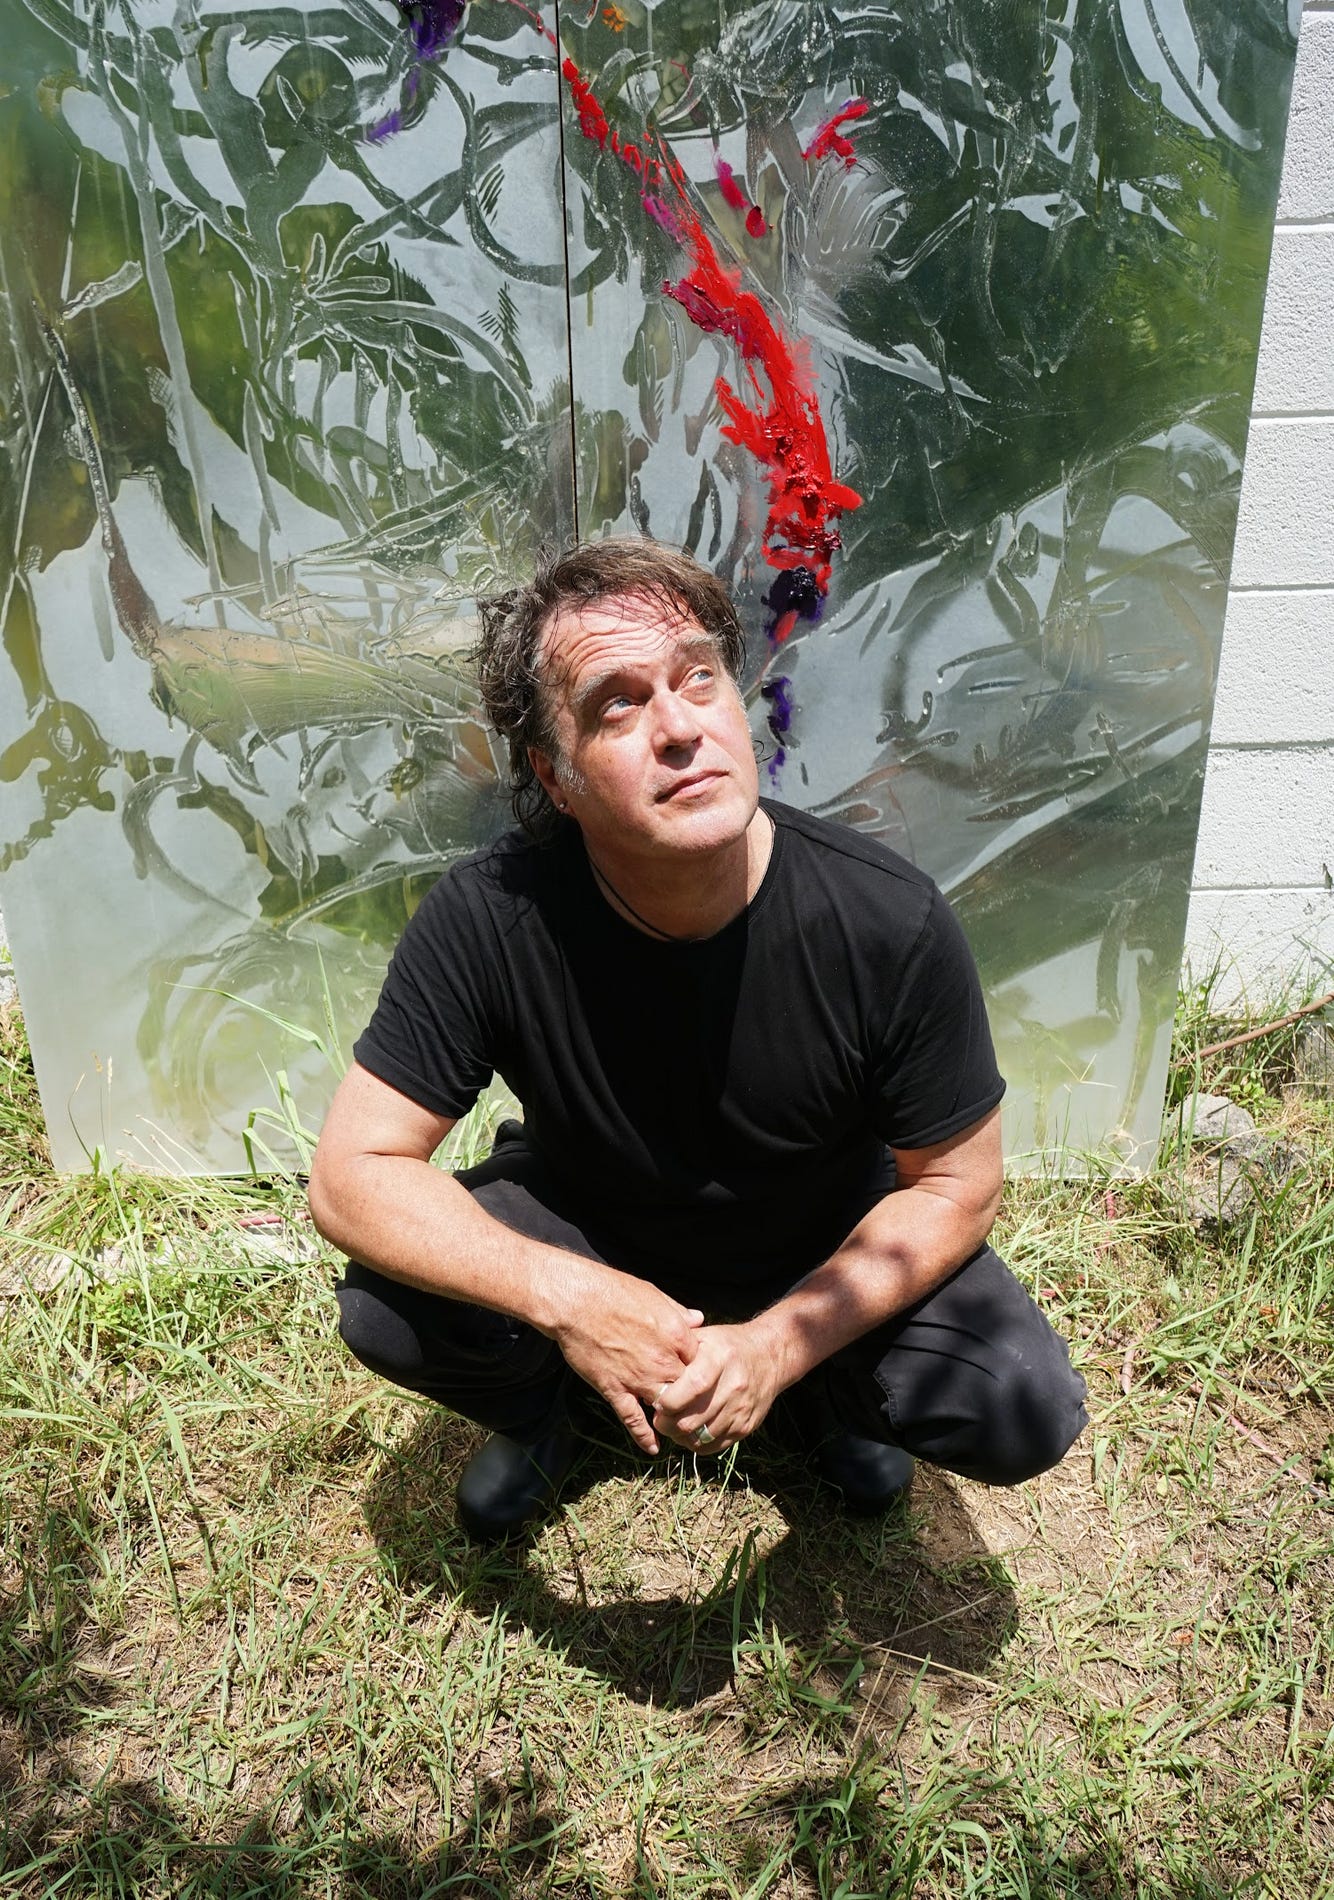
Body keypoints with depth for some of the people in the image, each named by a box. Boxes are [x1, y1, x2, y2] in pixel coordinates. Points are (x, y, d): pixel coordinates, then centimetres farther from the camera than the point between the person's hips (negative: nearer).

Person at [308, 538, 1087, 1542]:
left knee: (1031, 1409, -21)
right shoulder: (488, 918, -28)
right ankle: (543, 1405, 12)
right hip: (588, 1230, 1)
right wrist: (566, 1298, -37)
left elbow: (956, 1187, -16)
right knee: (385, 1310, -25)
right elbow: (352, 1174, -23)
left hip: (827, 1248, 0)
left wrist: (777, 1345, -28)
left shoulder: (890, 924, -28)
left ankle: (833, 1392, 14)